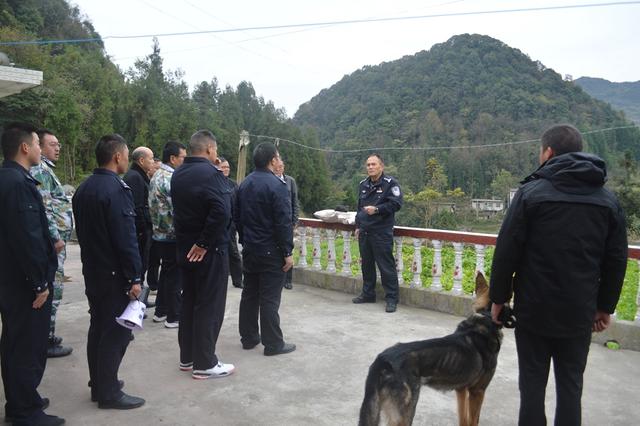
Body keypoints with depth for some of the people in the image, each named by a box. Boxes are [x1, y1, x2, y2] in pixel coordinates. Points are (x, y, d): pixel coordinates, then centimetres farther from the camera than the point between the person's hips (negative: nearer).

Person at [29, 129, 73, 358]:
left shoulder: (45, 169, 19)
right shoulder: (40, 170, -12)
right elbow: (43, 208, -21)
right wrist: (56, 237, -21)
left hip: (53, 241, 10)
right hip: (52, 241, -10)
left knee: (50, 288, 16)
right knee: (52, 289, -5)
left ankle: (46, 333, 26)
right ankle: (46, 341, 3)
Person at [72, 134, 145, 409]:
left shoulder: (84, 188, 9)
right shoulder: (117, 189, -19)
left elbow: (82, 230, 14)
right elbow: (126, 237, -22)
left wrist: (92, 260, 20)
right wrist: (135, 277, -16)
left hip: (92, 270, 9)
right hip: (114, 273, -9)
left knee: (99, 327, 17)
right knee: (116, 331, 0)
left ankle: (98, 383, 29)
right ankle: (108, 392, 9)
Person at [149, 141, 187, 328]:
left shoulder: (156, 176, 12)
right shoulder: (171, 179, -19)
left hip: (160, 234, 9)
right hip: (173, 236, -9)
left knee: (166, 272, 19)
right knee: (175, 277, 0)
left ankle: (161, 311, 28)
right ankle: (174, 317, 8)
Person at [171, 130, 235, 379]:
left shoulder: (178, 174, 8)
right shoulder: (210, 173, -18)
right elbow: (222, 211, -28)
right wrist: (205, 243, -22)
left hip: (185, 248, 8)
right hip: (209, 251, -8)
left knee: (188, 303, 17)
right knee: (209, 307, 2)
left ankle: (186, 357, 27)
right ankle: (204, 364, 10)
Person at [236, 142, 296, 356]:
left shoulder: (244, 184, 8)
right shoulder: (276, 185, -16)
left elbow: (237, 217, 14)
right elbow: (283, 222, -19)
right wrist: (288, 252, -14)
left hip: (249, 249, 8)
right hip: (271, 251, -7)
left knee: (249, 294, 14)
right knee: (269, 298, -2)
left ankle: (248, 337, 23)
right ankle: (273, 343, 6)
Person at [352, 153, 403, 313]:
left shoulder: (390, 183, -7)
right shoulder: (363, 184, 16)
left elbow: (396, 204, -15)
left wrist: (377, 209, -25)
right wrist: (358, 226, 21)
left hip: (382, 232, -7)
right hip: (364, 232, 7)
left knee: (386, 266, -5)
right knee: (366, 264, 15)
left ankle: (391, 298, 3)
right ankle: (368, 294, 27)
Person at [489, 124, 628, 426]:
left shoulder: (531, 192, -8)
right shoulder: (608, 200, 5)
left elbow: (506, 252, -10)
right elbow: (616, 261, 7)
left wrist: (498, 298, -1)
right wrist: (605, 306, 16)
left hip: (534, 309, -3)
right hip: (580, 311, 3)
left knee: (532, 382, 9)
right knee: (571, 385, 14)